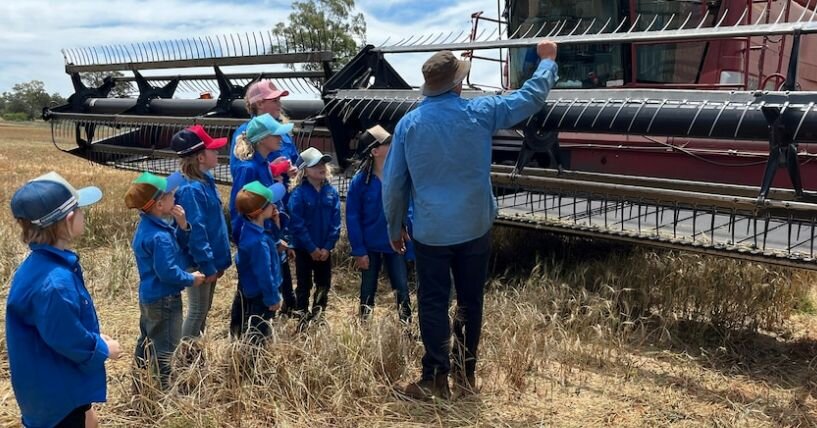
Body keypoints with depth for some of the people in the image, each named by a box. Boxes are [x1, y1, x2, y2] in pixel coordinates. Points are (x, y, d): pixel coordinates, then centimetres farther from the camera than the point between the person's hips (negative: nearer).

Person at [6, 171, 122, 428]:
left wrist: (96, 339, 8)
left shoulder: (45, 264, -3)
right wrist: (104, 349, -10)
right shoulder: (54, 283, -35)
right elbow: (70, 341, -26)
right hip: (55, 389, -9)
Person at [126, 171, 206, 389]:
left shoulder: (148, 225, 3)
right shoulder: (159, 237, -28)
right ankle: (163, 387, 15)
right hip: (163, 298, -10)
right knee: (165, 346, 3)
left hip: (149, 296, 11)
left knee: (147, 340, 23)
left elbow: (177, 245, 9)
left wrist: (182, 226, -9)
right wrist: (191, 279, -13)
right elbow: (167, 272, -28)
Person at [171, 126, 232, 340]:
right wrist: (207, 265, -20)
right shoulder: (191, 189, -25)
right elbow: (195, 231, -24)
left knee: (204, 308, 20)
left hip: (209, 258, 9)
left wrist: (217, 261, 15)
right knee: (197, 310, 4)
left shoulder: (205, 179, 5)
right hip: (199, 262, -9)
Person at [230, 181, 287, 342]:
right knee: (256, 335, 8)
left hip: (249, 292, 10)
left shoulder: (250, 227, -6)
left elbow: (272, 242, 10)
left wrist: (275, 222, -6)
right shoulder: (258, 242, -35)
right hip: (258, 297, -10)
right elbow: (263, 274, -27)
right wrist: (273, 298, -14)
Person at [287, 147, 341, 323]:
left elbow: (335, 222, -2)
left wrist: (328, 247, -9)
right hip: (304, 249, -4)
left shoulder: (332, 192, -2)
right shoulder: (298, 194, -15)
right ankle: (302, 319, 18)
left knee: (324, 285, 14)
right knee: (304, 286, 7)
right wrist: (312, 248, -15)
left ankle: (318, 317, 31)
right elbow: (297, 224, -16)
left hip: (325, 249, 4)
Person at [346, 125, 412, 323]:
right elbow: (352, 218, -9)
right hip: (370, 246, 0)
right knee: (367, 291, 15)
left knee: (402, 290, 4)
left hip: (395, 244, 1)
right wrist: (359, 250, -11)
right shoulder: (360, 181, -11)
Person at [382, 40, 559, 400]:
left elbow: (393, 183, -1)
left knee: (433, 304, 7)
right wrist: (547, 60, 23)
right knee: (470, 302, 13)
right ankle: (466, 373, 22)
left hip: (431, 232, 0)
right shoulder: (479, 112, -6)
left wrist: (395, 227, 12)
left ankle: (437, 379, 10)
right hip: (474, 228, 1)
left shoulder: (409, 123, -5)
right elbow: (531, 97, 6)